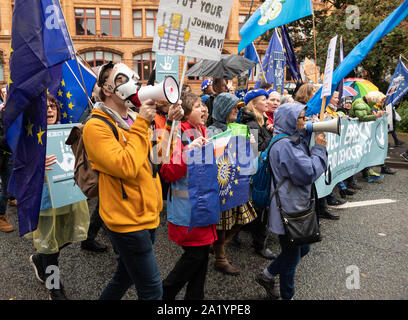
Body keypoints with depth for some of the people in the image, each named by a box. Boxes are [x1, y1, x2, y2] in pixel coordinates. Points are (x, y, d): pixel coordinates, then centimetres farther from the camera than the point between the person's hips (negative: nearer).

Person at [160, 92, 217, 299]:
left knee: (203, 251, 13)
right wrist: (188, 151, -29)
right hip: (186, 207, -8)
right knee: (195, 254, -1)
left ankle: (195, 295, 30)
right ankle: (165, 293, 22)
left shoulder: (202, 133, 13)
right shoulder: (178, 135, -13)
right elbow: (168, 173, -20)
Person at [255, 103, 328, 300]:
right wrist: (319, 149, -14)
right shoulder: (284, 145, -23)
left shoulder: (295, 139, 10)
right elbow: (308, 173, -25)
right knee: (292, 256, 7)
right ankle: (287, 296, 29)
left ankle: (267, 275, 36)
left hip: (298, 205, 10)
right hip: (289, 208, -10)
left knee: (303, 248, 22)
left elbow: (314, 166, 14)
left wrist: (318, 147, -1)